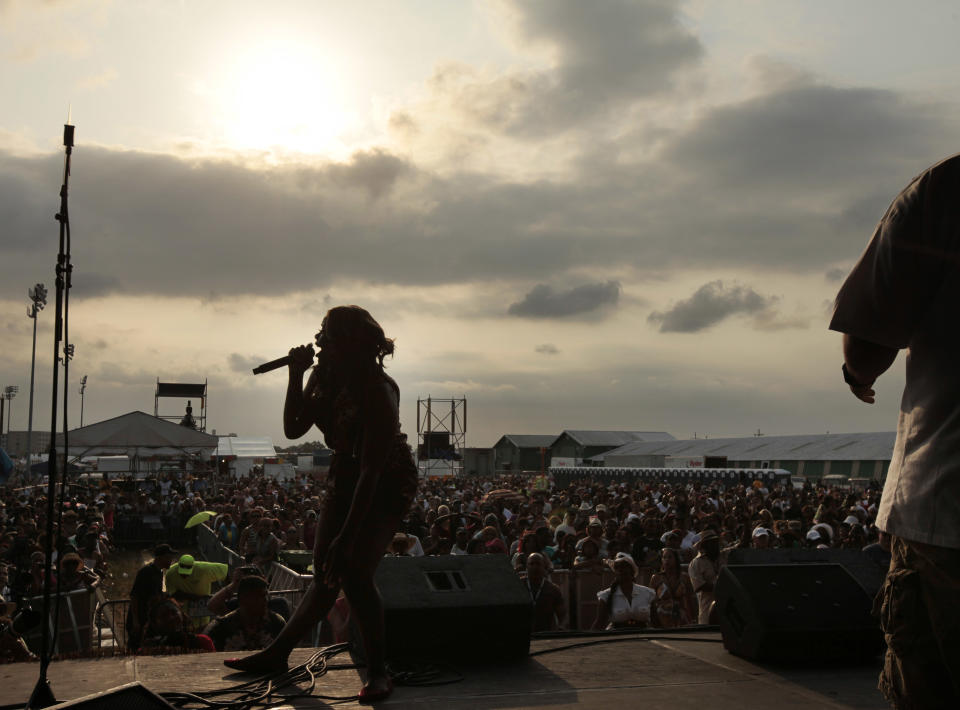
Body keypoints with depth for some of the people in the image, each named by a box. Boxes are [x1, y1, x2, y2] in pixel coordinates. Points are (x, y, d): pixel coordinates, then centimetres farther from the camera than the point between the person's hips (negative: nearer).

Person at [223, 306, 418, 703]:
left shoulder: (378, 391, -30)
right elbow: (293, 429, -3)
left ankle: (378, 671, -6)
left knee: (353, 570, -19)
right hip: (346, 479, 7)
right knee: (326, 574, 11)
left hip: (387, 487, -7)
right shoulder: (326, 376, -7)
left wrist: (347, 536, -32)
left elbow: (371, 472, -31)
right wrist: (296, 376, -17)